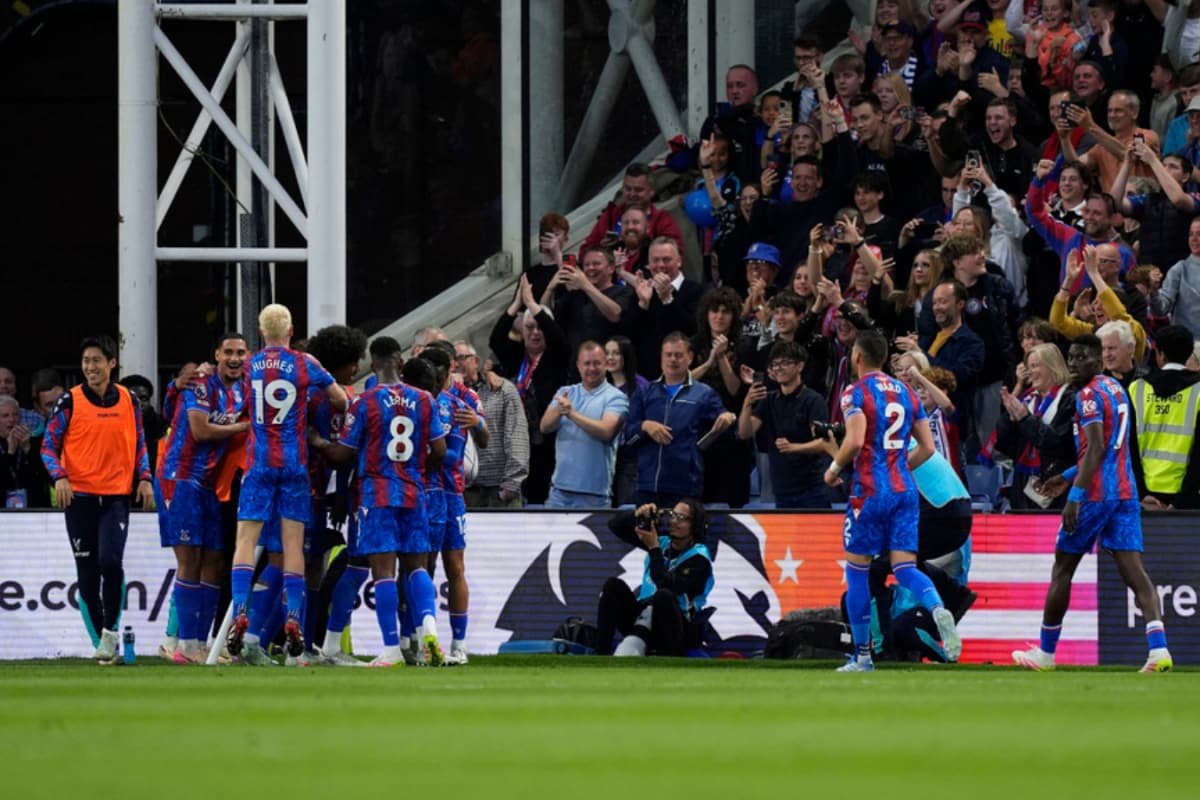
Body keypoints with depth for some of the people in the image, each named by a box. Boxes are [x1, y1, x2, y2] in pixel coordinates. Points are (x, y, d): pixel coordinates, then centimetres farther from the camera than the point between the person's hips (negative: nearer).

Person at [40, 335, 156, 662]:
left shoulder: (128, 400, 6)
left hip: (116, 496, 0)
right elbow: (49, 445, 0)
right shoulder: (70, 401, -1)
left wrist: (144, 478, 2)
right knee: (87, 574, 3)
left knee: (110, 561, -20)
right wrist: (60, 477, -16)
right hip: (79, 496, 0)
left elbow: (139, 443, 15)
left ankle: (110, 629, -4)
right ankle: (101, 644, 12)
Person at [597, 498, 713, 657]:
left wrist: (654, 548, -21)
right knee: (614, 585, -15)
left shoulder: (699, 559, -9)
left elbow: (667, 586, -25)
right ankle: (600, 653, -24)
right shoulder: (663, 541, 8)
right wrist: (637, 515, -10)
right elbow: (616, 525, 10)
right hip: (643, 619, 6)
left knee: (663, 596, -36)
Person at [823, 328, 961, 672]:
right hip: (905, 490, 5)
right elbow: (927, 448, 12)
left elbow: (855, 440, -20)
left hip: (870, 491, -5)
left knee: (857, 570, 7)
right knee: (905, 569, 2)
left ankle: (862, 655, 10)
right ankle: (938, 609, -30)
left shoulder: (856, 392, -6)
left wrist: (834, 469, -3)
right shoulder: (906, 393, 13)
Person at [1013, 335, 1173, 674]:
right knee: (1134, 572, -4)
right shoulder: (1116, 389, 17)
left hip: (1095, 493, -7)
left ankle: (1045, 653, 18)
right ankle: (1159, 649, -22)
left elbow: (1096, 449, -21)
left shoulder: (1089, 395, -10)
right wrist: (1068, 477, 30)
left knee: (1062, 569, 8)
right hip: (1125, 493, 7)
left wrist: (1075, 494, -23)